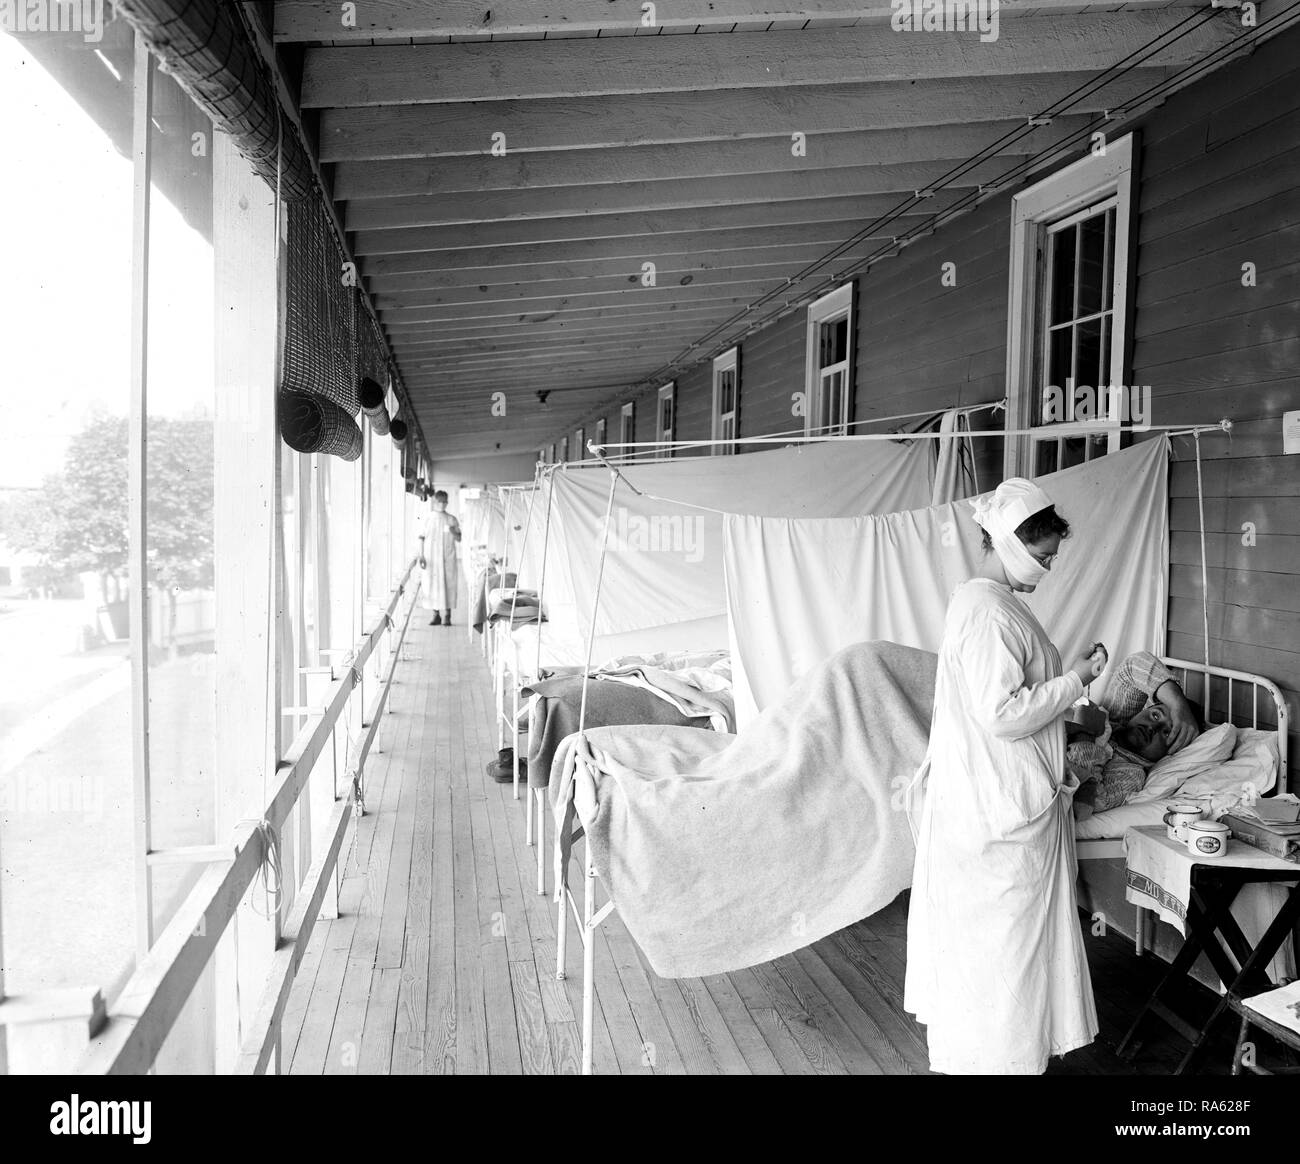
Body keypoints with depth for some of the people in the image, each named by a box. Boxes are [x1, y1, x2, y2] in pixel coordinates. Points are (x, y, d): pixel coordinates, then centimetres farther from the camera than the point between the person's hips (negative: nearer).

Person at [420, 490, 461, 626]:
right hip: (431, 558, 1)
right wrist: (421, 556, -4)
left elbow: (459, 539, 7)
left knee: (448, 585, -4)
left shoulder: (451, 520, 5)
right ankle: (436, 615, 10)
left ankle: (447, 616, 2)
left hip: (448, 558, 0)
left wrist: (454, 533, -15)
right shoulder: (427, 519, 5)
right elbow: (422, 538, 5)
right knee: (432, 585, 1)